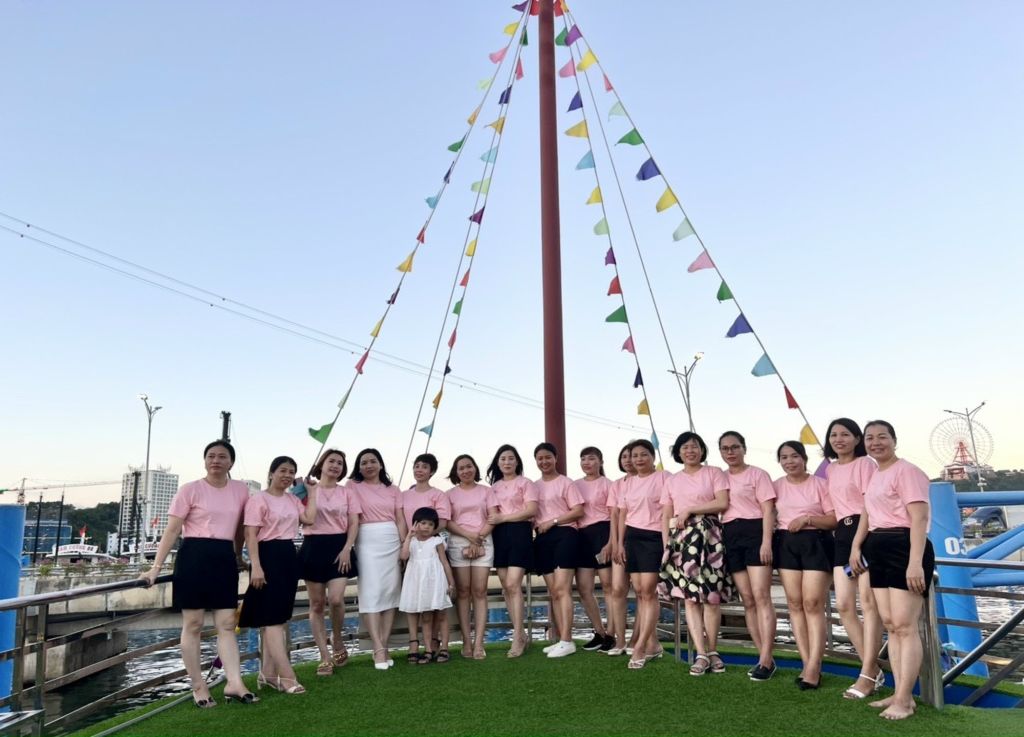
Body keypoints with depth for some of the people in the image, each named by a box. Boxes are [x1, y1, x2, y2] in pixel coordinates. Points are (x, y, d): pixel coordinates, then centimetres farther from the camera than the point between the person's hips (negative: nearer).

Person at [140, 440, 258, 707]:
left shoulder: (241, 490, 6)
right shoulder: (190, 489, -3)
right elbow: (172, 530, -6)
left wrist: (238, 556, 26)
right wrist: (156, 567, -11)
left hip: (225, 558, 3)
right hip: (193, 557, -3)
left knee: (227, 624, 2)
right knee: (193, 625, 4)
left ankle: (234, 683, 3)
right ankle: (198, 687, 13)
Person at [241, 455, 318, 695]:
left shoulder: (293, 499, 14)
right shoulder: (259, 499, -7)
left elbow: (309, 519, 0)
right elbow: (250, 535, -12)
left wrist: (312, 493, 9)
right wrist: (255, 566, -20)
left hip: (289, 556, 8)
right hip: (269, 556, -8)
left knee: (278, 616, 11)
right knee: (272, 616, -6)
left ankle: (267, 673, 19)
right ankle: (286, 676, -7)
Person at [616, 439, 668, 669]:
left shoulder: (663, 478, -2)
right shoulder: (628, 484, 16)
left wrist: (668, 541, -12)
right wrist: (620, 543, 10)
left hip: (654, 537, -6)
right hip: (632, 537, 6)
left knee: (648, 591, -9)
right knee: (639, 592, 5)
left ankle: (640, 647, -7)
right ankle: (652, 644, 13)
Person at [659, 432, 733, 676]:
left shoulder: (714, 473, 6)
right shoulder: (672, 481, 16)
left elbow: (723, 502, -7)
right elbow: (665, 516, 12)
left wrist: (690, 510, -7)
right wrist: (666, 545, 1)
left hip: (708, 536, -3)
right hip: (681, 538, 3)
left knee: (710, 594, -4)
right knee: (689, 595, -4)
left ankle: (712, 650, 6)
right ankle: (701, 653, -3)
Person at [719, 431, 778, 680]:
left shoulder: (757, 474, 2)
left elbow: (768, 510, -5)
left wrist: (766, 542, -15)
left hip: (754, 532, -5)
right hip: (730, 536, 5)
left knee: (761, 596, -10)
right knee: (747, 600, 6)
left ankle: (765, 660, -9)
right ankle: (765, 657, 13)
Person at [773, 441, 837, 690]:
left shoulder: (820, 484, -1)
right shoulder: (776, 486, 9)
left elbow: (834, 519, -4)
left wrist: (807, 519, -16)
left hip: (816, 544, -4)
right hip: (786, 544, 4)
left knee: (813, 603, -9)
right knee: (794, 603, 2)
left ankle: (814, 666, -6)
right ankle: (807, 663, 9)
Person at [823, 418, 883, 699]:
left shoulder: (865, 464, -3)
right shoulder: (830, 469, 18)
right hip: (842, 535, 7)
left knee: (868, 601, -7)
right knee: (843, 605, 2)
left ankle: (867, 675, -2)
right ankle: (873, 669, 15)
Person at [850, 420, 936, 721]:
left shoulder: (906, 471, -10)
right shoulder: (874, 476, 18)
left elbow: (919, 518, -17)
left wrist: (916, 562, -24)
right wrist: (856, 546, 12)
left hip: (905, 549, -9)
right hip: (880, 552, 9)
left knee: (904, 626, -8)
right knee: (890, 625, 9)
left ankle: (904, 700, -3)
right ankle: (900, 693, 16)